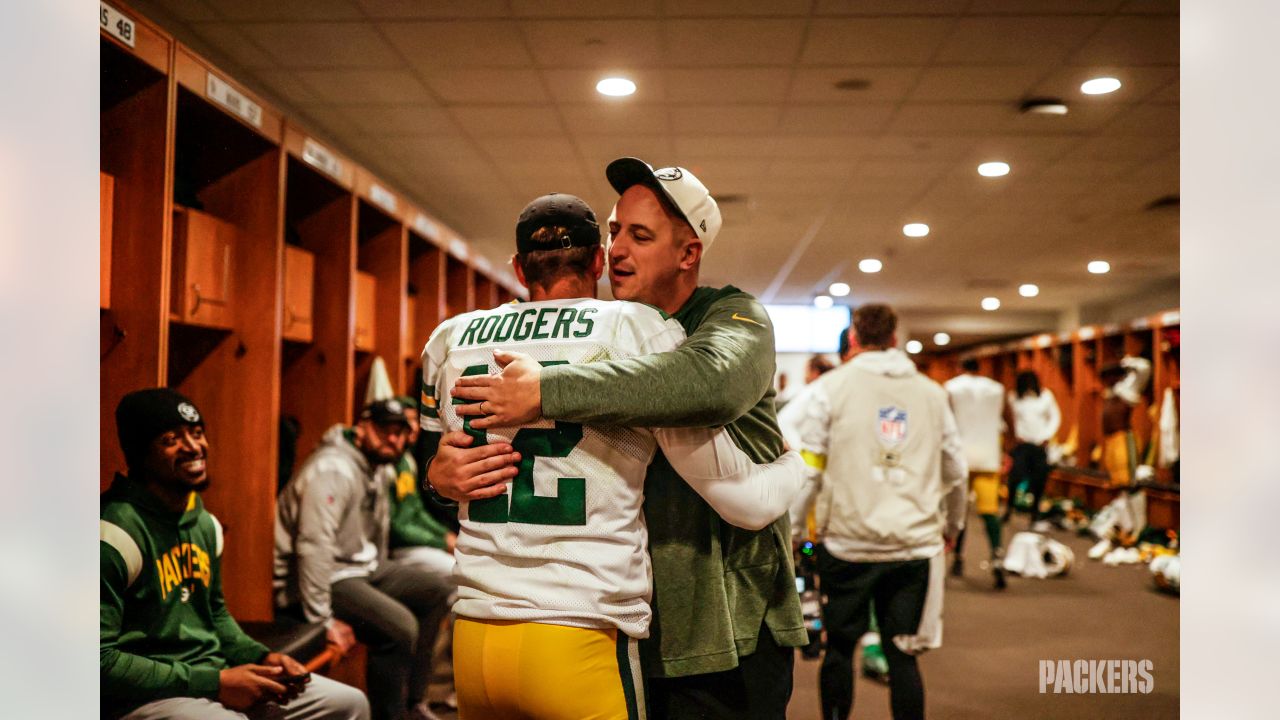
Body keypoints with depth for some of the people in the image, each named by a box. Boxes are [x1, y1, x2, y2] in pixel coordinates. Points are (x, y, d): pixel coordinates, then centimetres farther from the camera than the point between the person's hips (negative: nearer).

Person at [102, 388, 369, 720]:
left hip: (214, 678, 9)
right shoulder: (116, 534, -17)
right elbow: (101, 659, -20)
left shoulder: (206, 523, 11)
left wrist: (261, 657, 4)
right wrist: (213, 683, -20)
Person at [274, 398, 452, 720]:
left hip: (361, 567, 11)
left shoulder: (375, 471, 12)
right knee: (400, 625, -28)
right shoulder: (334, 469, -21)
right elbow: (314, 546, -28)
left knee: (437, 590, 9)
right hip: (318, 580, -11)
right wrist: (323, 619, -28)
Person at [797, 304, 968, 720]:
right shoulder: (932, 393, 10)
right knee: (902, 655, 8)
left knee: (839, 647, 12)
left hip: (848, 541, -2)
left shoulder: (833, 385, 0)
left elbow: (810, 466, -4)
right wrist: (953, 524, 30)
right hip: (914, 545, 2)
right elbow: (955, 470, 15)